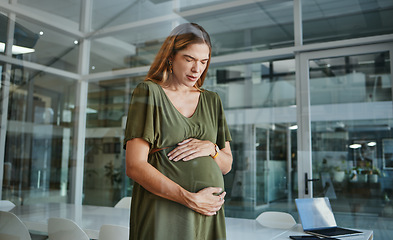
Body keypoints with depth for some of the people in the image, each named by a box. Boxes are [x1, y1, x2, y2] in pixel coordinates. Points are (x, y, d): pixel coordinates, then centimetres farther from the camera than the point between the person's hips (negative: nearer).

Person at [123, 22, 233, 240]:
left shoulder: (212, 101, 11)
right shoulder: (149, 92, -3)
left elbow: (226, 165, 14)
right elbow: (134, 166, -11)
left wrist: (211, 148, -8)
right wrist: (190, 199, -16)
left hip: (209, 215, 4)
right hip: (163, 214, -4)